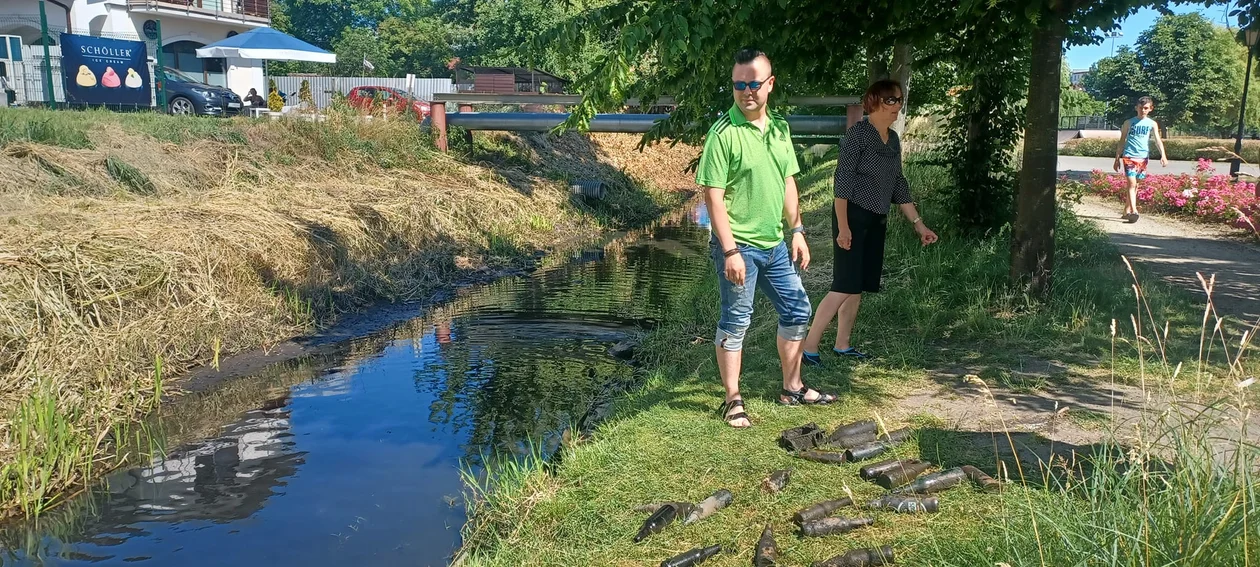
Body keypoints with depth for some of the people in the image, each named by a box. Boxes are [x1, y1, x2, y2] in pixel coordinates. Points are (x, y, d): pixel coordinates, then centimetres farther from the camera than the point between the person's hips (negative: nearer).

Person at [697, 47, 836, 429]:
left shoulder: (780, 128, 7)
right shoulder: (723, 133, -15)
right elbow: (713, 197, -18)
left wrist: (797, 230, 13)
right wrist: (730, 250, -22)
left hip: (775, 244, 8)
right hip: (739, 246, -7)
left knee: (797, 311, 15)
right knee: (735, 323, 2)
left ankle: (792, 388, 31)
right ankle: (733, 401, 15)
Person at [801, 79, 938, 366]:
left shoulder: (893, 139, 12)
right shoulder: (858, 133, -12)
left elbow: (899, 185, 17)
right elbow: (842, 181, -15)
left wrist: (919, 224, 15)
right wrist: (842, 226, -20)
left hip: (877, 221, 8)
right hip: (853, 217, -8)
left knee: (859, 287, 10)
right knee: (844, 286, -12)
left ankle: (842, 345, 19)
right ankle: (808, 346, -8)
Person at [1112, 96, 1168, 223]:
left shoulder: (1152, 124, 7)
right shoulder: (1129, 122, 5)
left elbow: (1158, 140, -4)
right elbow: (1121, 141, 9)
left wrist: (1163, 155, -19)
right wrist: (1117, 159, 6)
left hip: (1143, 157, 2)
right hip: (1129, 156, -2)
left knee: (1135, 185, 9)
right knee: (1132, 184, -14)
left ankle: (1127, 211, 20)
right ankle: (1134, 211, -24)